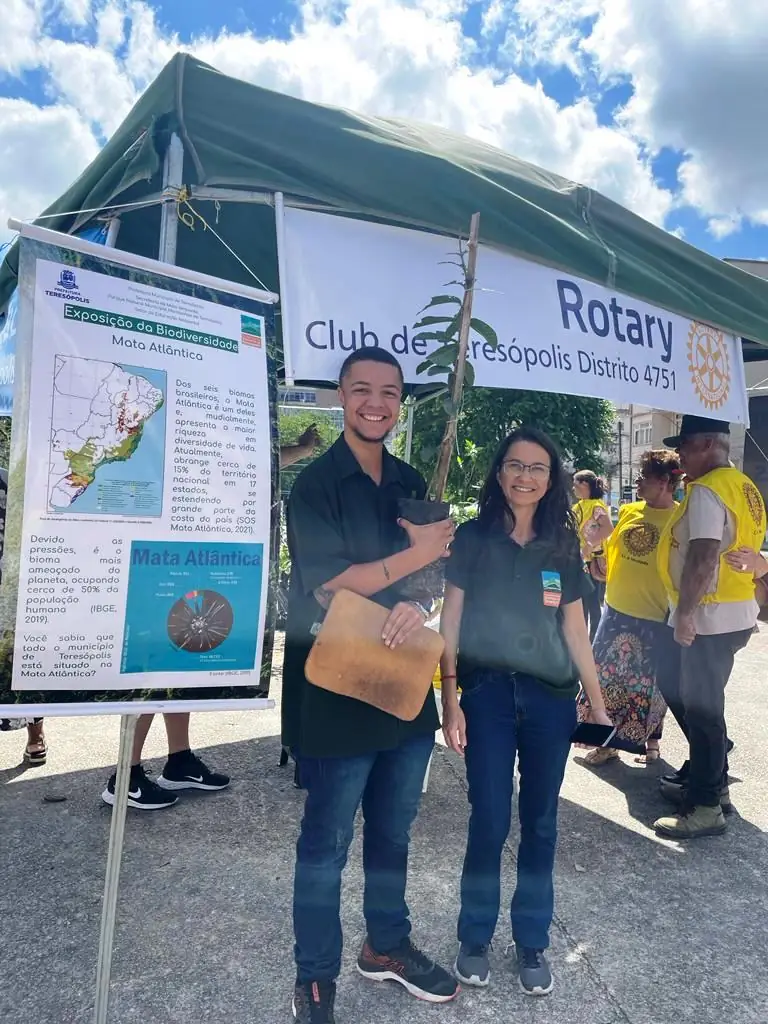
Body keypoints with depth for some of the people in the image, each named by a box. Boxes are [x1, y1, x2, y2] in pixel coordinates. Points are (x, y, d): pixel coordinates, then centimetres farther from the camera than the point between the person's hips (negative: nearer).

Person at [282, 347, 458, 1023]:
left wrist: (415, 604, -13)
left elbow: (433, 567, 9)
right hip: (336, 689, -6)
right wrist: (416, 556, -14)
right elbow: (326, 585, -17)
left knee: (394, 829, 21)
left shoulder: (412, 483, 8)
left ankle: (387, 946, 42)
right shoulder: (316, 483, -10)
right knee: (327, 840, 9)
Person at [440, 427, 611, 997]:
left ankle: (533, 942, 31)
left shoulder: (563, 546, 6)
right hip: (488, 693, -2)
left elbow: (575, 631, 9)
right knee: (490, 822, 3)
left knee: (541, 823, 11)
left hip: (550, 697, 3)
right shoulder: (473, 538, -1)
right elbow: (451, 622, -2)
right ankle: (475, 938, 26)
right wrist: (449, 701, -8)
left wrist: (598, 705, 8)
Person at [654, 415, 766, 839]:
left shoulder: (707, 491, -17)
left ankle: (705, 807, 12)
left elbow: (703, 557, -26)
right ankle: (708, 777, 31)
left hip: (710, 617, -10)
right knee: (676, 686, 20)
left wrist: (685, 613, -23)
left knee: (701, 708, 0)